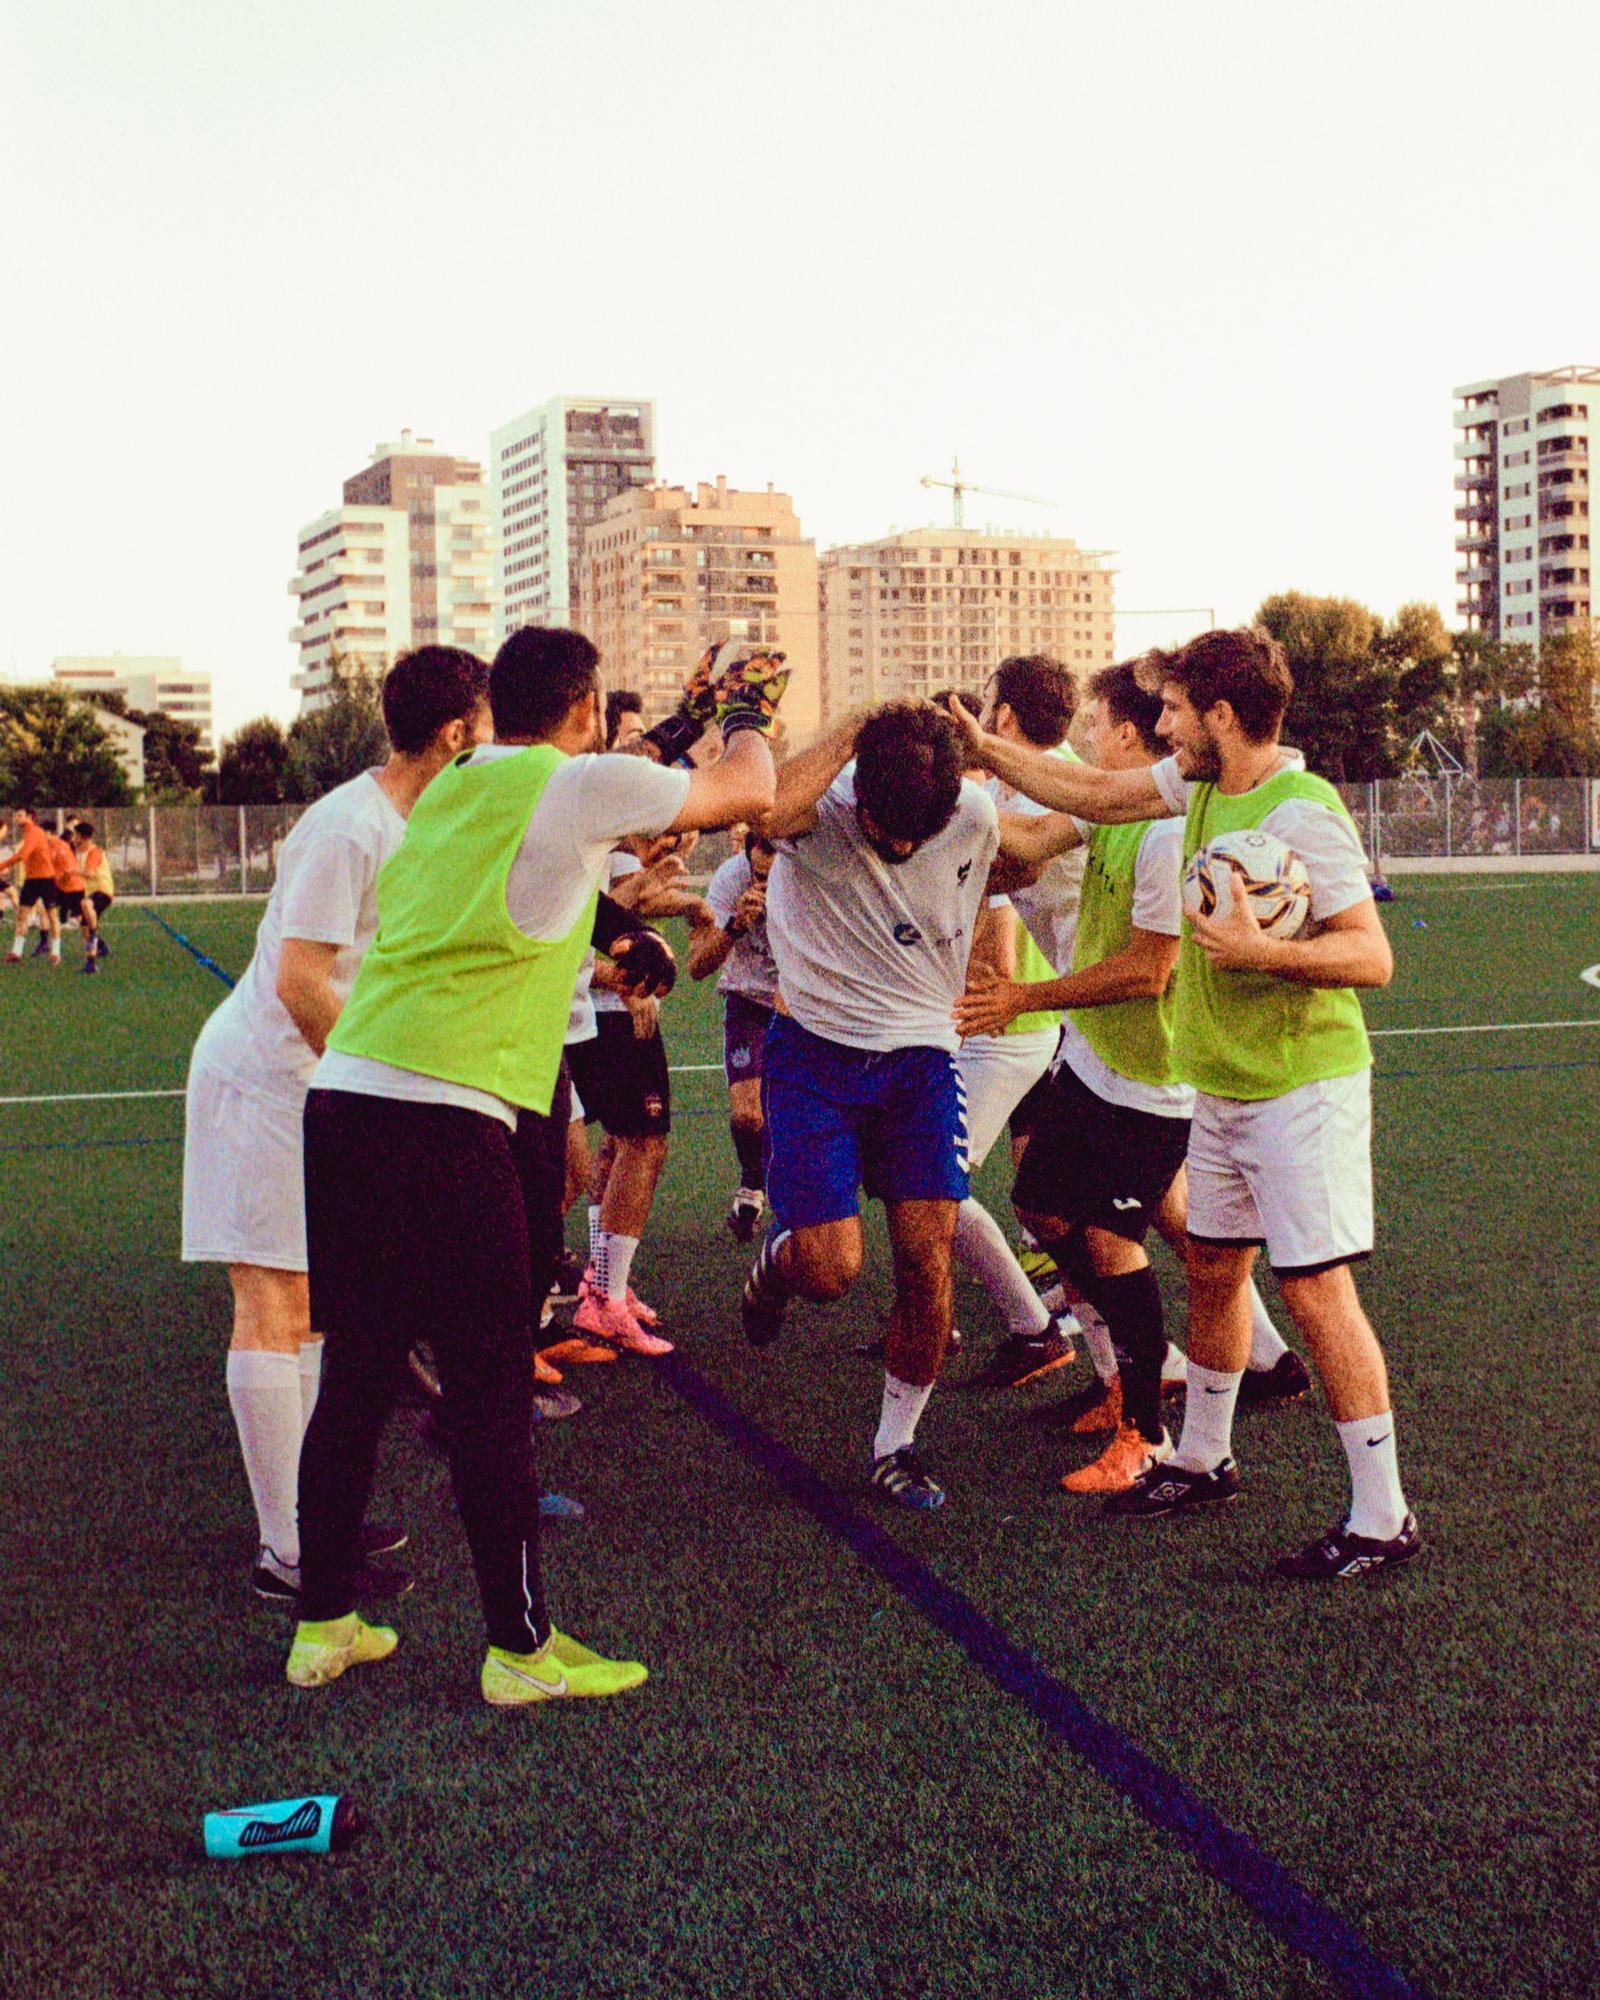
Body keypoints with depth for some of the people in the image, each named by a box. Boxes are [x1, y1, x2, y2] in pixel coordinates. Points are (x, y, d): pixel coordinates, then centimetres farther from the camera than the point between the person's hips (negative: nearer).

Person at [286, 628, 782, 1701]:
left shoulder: (450, 788, 18)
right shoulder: (581, 785, -3)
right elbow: (750, 791, 9)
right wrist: (748, 715, 27)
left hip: (343, 1096, 8)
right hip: (443, 1119, -8)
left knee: (358, 1374, 16)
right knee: (491, 1390, 2)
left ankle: (326, 1623, 25)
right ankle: (521, 1649, 12)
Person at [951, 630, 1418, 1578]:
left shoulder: (1301, 813, -22)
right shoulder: (1201, 784, 4)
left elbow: (1373, 957, -24)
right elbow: (1098, 794, 18)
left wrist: (1262, 951, -36)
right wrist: (987, 750, 14)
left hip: (1303, 1087, -9)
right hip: (1224, 1087, 9)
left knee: (1316, 1288, -9)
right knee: (1213, 1270, 18)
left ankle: (1383, 1518, 0)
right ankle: (1205, 1461, 36)